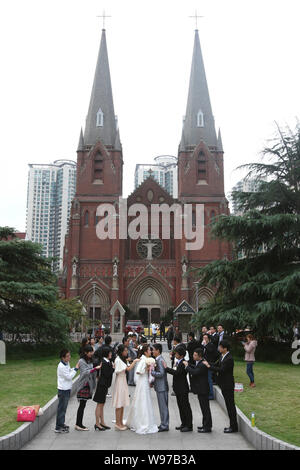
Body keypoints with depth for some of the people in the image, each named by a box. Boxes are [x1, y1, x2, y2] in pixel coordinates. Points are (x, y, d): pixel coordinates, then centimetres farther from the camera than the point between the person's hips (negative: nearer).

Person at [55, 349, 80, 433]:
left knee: (64, 407, 17)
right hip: (63, 390, -9)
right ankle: (58, 427, 5)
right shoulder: (61, 366, -21)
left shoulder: (67, 363, 7)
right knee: (61, 408, -2)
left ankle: (61, 424, 28)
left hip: (67, 389, 9)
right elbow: (69, 377, -21)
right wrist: (76, 369, -16)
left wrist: (74, 368, 3)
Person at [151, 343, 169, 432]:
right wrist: (153, 382, 17)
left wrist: (151, 372, -20)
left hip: (162, 387, -10)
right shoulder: (157, 360, 13)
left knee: (163, 406, -3)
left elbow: (161, 373, -24)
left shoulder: (160, 360, -18)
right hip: (160, 387, 10)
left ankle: (164, 426, 3)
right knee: (162, 406, 15)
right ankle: (163, 424, 23)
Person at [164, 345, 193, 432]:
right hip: (179, 389, 10)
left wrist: (166, 368, -24)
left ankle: (189, 425, 8)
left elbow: (177, 373, -29)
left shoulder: (183, 363, -20)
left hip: (183, 389, -10)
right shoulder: (179, 362, 10)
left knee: (185, 407, -1)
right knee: (180, 406, 16)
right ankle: (184, 424, 26)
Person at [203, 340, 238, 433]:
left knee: (230, 405, -1)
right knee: (229, 405, 16)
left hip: (228, 385, -10)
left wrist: (209, 366, -19)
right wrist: (208, 364, -1)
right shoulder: (222, 356, 9)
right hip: (224, 384, 10)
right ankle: (232, 425, 25)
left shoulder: (229, 359, -21)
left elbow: (221, 370, -24)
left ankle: (234, 427, 9)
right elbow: (218, 366, 13)